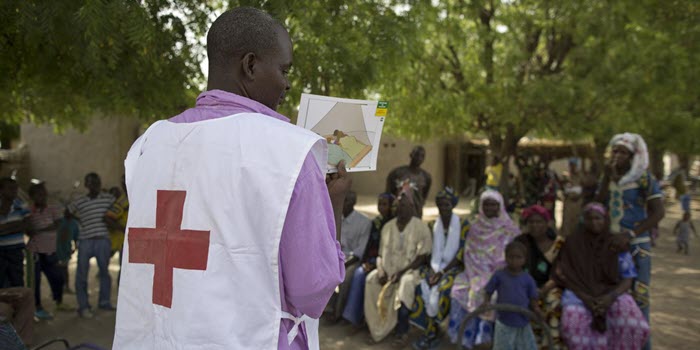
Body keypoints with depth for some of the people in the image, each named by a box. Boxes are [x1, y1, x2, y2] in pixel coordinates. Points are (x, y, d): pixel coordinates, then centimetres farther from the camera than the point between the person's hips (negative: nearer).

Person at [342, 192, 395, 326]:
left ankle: (355, 316, -19)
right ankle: (352, 314, -24)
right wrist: (365, 262, -4)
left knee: (361, 275, -28)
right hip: (373, 260, 5)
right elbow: (370, 244, 12)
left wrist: (376, 264, -16)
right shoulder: (376, 222, 14)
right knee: (359, 273, -25)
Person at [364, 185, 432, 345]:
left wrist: (401, 272, -20)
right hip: (389, 269, 4)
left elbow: (422, 258, -9)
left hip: (410, 270, -4)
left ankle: (402, 330, -24)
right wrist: (381, 271, -12)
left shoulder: (421, 227, -5)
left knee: (405, 282, -36)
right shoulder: (388, 227, 8)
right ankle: (376, 326, -13)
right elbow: (381, 254, 9)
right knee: (371, 279, -24)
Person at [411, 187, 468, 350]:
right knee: (421, 286, -24)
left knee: (439, 290, -30)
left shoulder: (463, 225, -5)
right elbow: (431, 251, 9)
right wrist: (433, 269, -9)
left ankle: (430, 332, -12)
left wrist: (442, 272, -16)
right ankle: (434, 331, -12)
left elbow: (461, 253, -10)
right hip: (436, 266, 4)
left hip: (453, 267, -4)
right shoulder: (433, 225, 10)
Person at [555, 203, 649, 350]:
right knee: (573, 323, -35)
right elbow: (568, 277, -2)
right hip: (580, 294, -1)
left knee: (631, 321, -32)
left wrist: (611, 297, -19)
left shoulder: (617, 245, 2)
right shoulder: (572, 243, -1)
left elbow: (628, 280, 1)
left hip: (612, 294, 2)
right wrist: (586, 298, -18)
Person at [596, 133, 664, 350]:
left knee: (639, 295, -1)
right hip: (610, 243, 4)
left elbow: (658, 213, -11)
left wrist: (630, 235, -17)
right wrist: (607, 179, -10)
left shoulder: (644, 178, -5)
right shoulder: (608, 176, 8)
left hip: (636, 244, -4)